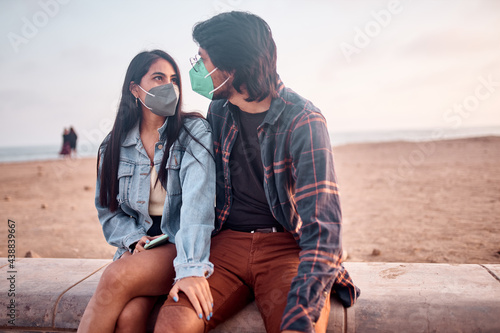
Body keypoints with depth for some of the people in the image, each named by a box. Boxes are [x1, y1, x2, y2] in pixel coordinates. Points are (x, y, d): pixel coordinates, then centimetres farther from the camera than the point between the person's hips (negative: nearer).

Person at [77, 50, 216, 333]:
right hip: (139, 246, 3)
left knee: (118, 278, -29)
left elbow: (197, 200, -22)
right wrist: (134, 238, -6)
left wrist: (191, 268, -34)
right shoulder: (114, 146, 7)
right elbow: (107, 209, 15)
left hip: (184, 246, -2)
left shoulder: (195, 132, -6)